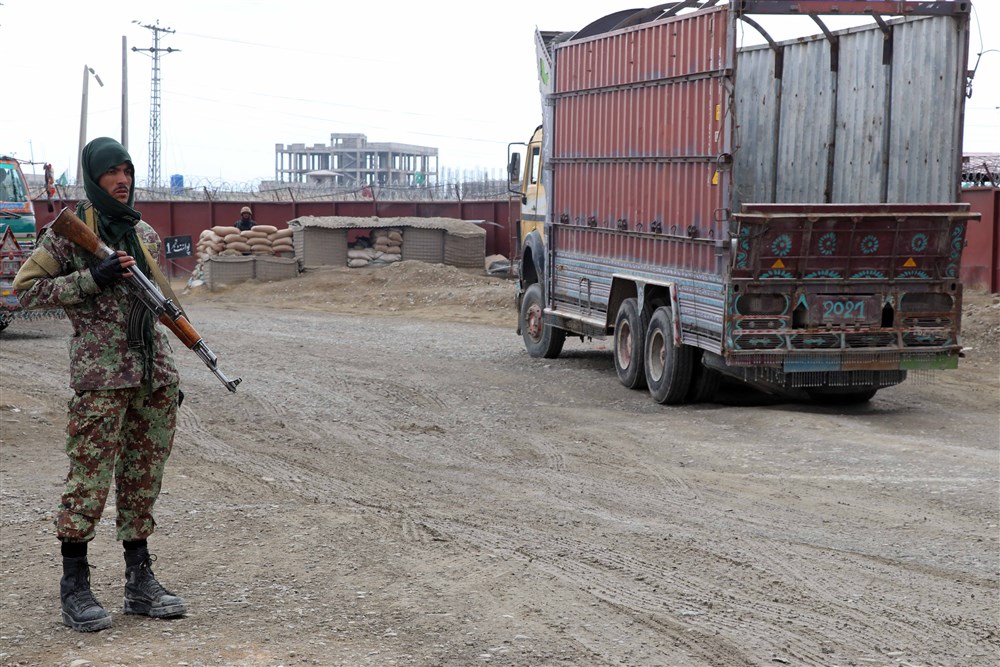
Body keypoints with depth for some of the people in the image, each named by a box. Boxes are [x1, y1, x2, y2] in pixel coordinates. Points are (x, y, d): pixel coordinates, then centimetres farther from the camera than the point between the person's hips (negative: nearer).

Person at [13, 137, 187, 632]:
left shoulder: (145, 234, 16)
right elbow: (26, 289, -6)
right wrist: (93, 279, -16)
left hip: (154, 371, 6)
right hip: (101, 373, -6)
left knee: (144, 478, 9)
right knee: (90, 477, -5)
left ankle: (140, 582, 16)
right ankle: (74, 587, 4)